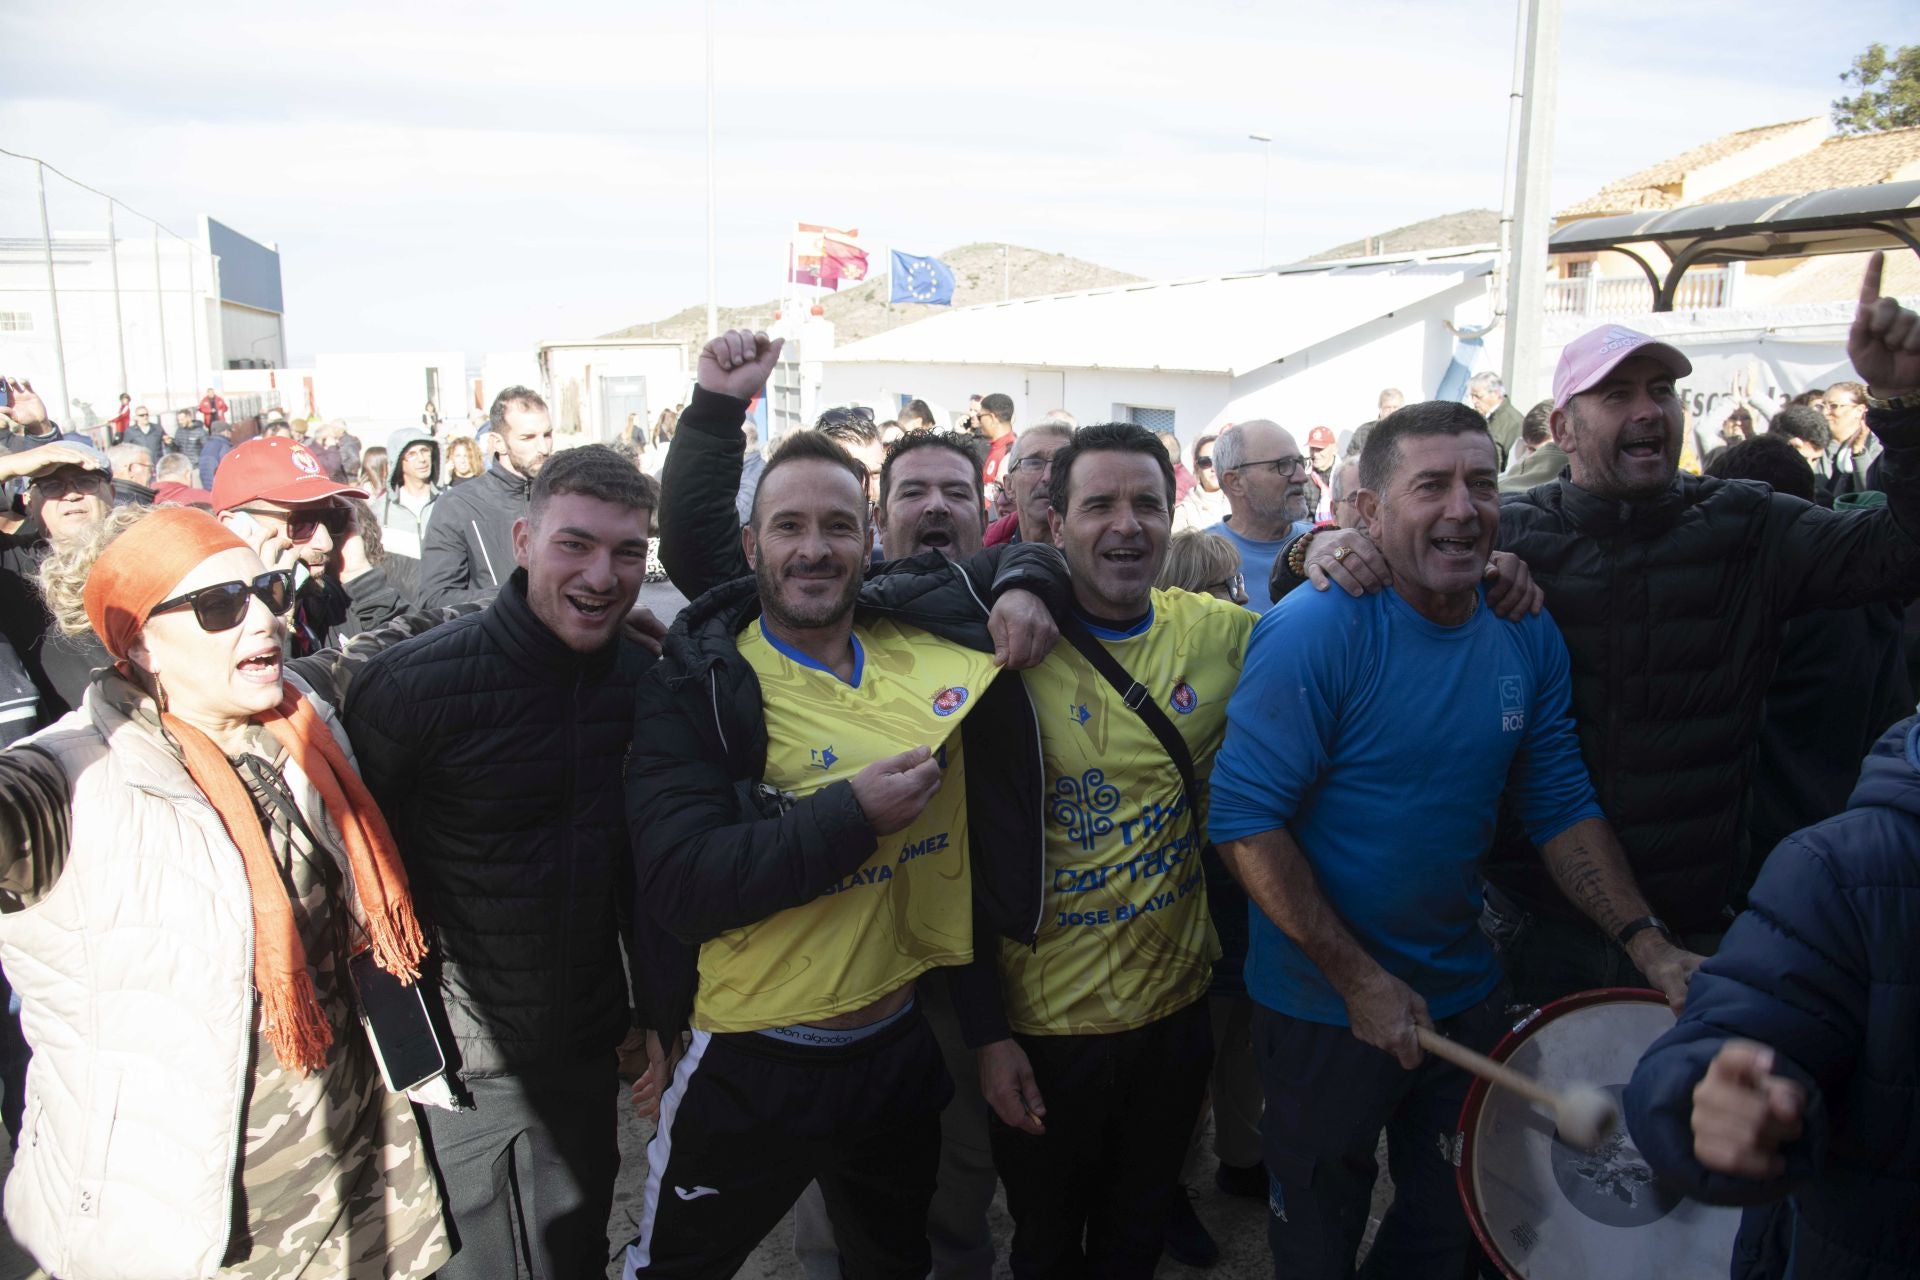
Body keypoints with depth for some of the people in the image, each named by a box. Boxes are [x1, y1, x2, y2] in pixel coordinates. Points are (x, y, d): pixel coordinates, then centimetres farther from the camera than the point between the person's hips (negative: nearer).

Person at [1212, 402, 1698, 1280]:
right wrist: (1360, 979, -22)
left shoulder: (1527, 637, -2)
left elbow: (1561, 807, 4)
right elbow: (1243, 818, -23)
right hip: (1324, 1006, -5)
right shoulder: (1314, 632, -22)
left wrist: (1647, 943, -10)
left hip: (1466, 993, 5)